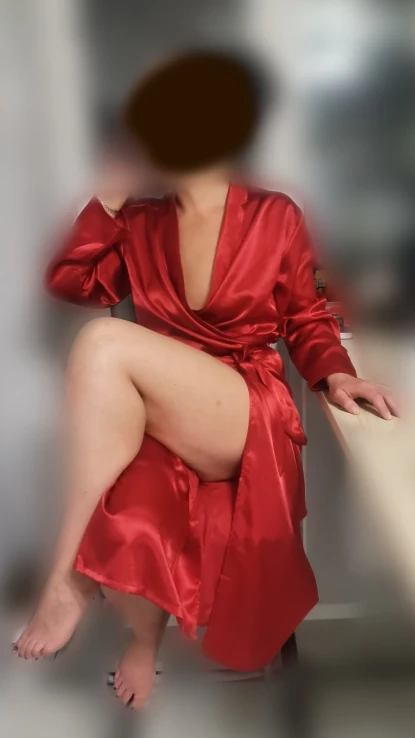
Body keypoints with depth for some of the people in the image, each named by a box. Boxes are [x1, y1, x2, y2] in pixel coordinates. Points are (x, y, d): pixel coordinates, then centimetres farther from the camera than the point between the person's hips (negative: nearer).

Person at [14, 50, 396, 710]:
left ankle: (69, 578, -23)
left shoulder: (275, 216, 6)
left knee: (105, 344, -31)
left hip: (247, 421, -3)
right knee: (126, 527, -31)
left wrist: (333, 373, -8)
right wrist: (111, 198, 7)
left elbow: (307, 318, 11)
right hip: (151, 418, 4)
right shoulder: (142, 224, 17)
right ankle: (145, 637, 7)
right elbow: (70, 284, 9)